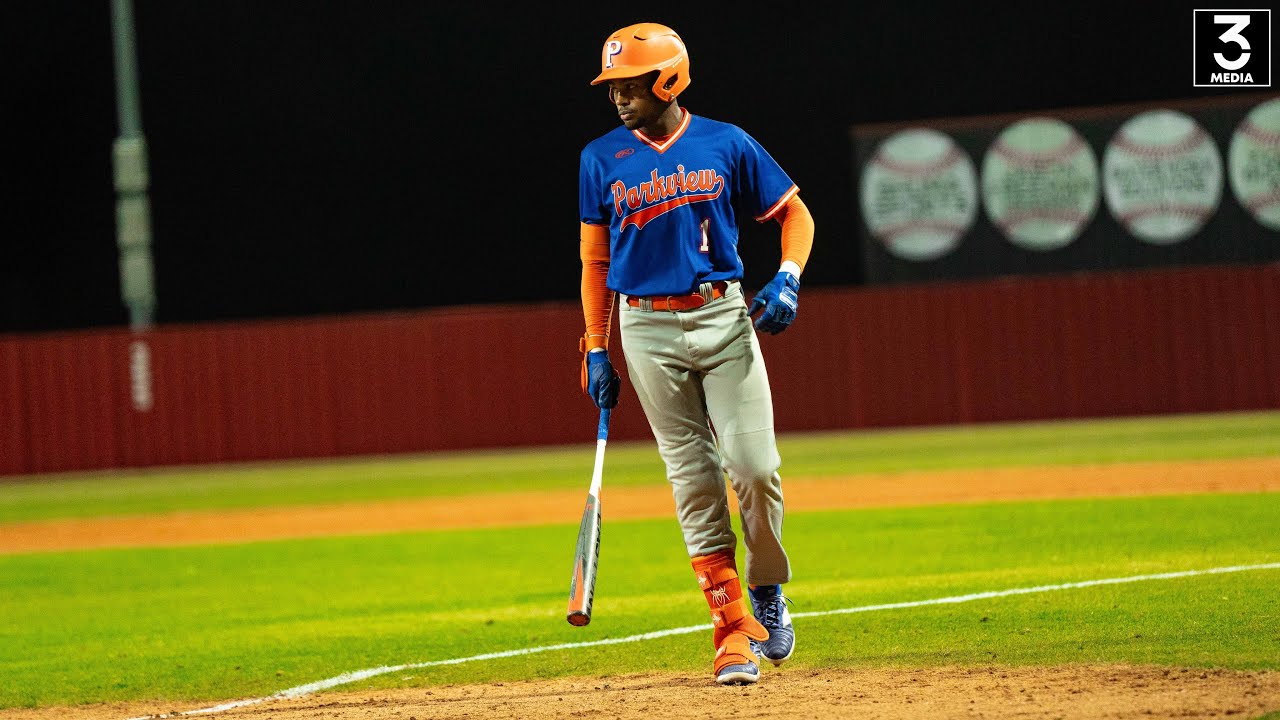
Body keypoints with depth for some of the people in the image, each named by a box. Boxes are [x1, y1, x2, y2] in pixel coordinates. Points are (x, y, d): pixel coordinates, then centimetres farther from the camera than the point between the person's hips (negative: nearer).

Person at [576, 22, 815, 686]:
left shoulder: (726, 145, 2)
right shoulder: (601, 159, 5)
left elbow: (793, 212, 9)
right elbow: (595, 259, 10)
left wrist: (787, 278, -9)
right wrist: (597, 350, 6)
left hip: (724, 317, -1)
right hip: (648, 329, 1)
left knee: (754, 466, -10)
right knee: (693, 480, -2)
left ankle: (767, 590, 15)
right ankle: (734, 630, 1)